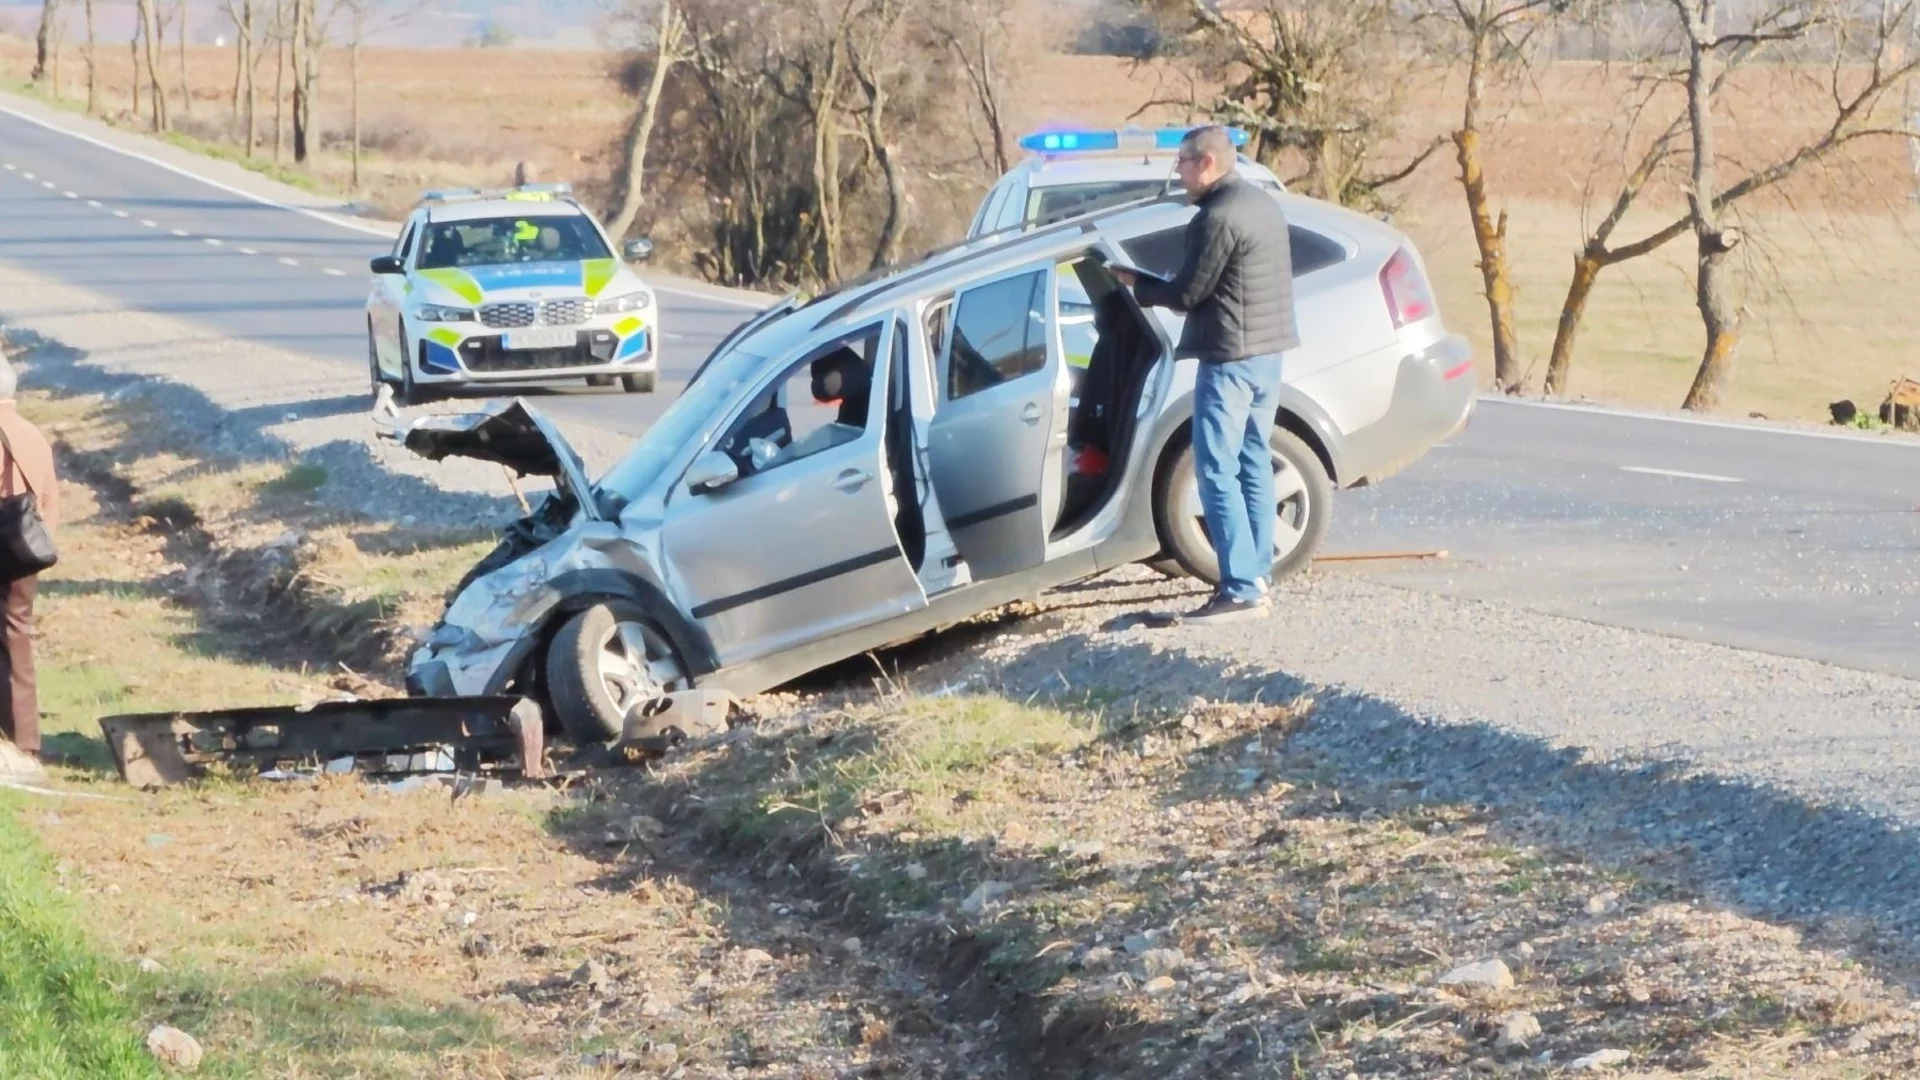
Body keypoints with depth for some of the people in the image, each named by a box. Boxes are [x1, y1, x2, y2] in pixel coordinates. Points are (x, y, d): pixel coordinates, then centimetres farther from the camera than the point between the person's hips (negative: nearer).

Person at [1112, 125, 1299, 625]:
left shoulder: (1217, 217, -18)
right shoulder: (1265, 205, 12)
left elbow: (1188, 293, -14)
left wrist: (1136, 284, 2)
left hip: (1231, 359, -10)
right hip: (1269, 353, 10)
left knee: (1217, 473, -8)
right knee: (1253, 465, 15)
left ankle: (1241, 589, -13)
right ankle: (1256, 574, 19)